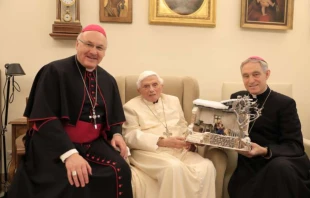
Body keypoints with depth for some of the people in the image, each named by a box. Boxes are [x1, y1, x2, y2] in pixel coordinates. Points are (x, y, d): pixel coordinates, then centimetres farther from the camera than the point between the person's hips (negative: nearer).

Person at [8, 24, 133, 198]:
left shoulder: (108, 80, 11)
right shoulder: (54, 72, -8)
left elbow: (113, 115, 20)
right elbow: (45, 118, -16)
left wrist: (116, 134, -2)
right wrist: (69, 153, -27)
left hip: (94, 144, 5)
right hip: (55, 146, -4)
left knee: (120, 171, -21)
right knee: (68, 183, -31)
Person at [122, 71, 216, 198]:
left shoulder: (173, 101, 21)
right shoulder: (131, 106, 6)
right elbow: (131, 137, -6)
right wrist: (163, 142, -18)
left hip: (179, 150, 5)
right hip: (150, 152, -4)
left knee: (206, 166, -23)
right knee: (174, 167, -35)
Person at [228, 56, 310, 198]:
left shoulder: (285, 103, -3)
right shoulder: (236, 98, 10)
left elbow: (295, 145, -9)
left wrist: (264, 151, -27)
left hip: (281, 162, -1)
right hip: (250, 165, 1)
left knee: (280, 166, -36)